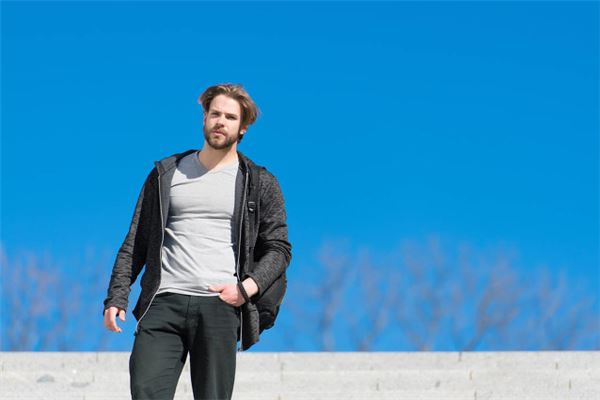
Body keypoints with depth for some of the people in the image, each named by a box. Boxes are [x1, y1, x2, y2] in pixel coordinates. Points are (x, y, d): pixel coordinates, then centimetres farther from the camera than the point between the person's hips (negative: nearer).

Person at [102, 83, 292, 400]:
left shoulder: (260, 184, 11)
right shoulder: (166, 174, 15)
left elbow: (279, 248, 10)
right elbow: (135, 243, 15)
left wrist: (247, 287, -8)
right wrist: (116, 296, 3)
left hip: (220, 306, -1)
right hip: (164, 303, 1)